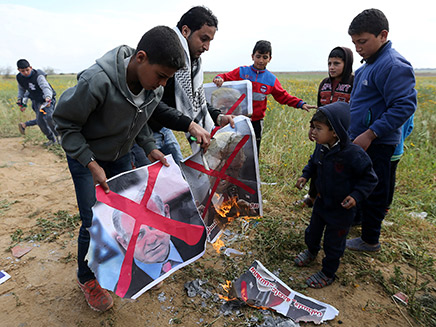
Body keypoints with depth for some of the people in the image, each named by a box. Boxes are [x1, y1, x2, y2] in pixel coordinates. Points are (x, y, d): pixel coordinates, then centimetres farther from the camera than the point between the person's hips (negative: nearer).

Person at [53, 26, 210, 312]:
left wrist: (150, 148, -9)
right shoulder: (97, 81, -35)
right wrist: (92, 165, -25)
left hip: (121, 155, 5)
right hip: (86, 156, -5)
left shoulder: (155, 89, -16)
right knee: (94, 221, -2)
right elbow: (66, 123, -21)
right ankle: (87, 278, 25)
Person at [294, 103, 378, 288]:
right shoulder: (321, 147, -12)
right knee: (313, 231, 27)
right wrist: (305, 175, -2)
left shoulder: (353, 154, -31)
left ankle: (328, 273, 37)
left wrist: (356, 195, -26)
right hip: (321, 202, 6)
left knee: (333, 243, 13)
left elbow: (370, 178, -17)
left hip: (341, 209, -6)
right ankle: (311, 252, 58)